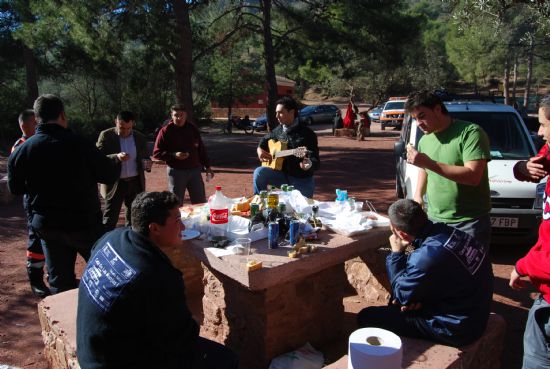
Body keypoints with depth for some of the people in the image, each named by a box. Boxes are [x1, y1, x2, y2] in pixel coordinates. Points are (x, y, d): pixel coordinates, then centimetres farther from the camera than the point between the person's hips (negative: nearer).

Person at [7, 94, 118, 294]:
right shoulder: (79, 144, -17)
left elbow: (15, 188, 9)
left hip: (46, 225, 4)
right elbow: (110, 175, -11)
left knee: (60, 281, 14)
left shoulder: (21, 151, -4)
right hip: (84, 222, -3)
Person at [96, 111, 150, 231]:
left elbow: (145, 157, 13)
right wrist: (116, 157, -29)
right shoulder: (106, 135, -5)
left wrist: (147, 163, -11)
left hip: (136, 183, 4)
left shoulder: (140, 138, 5)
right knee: (109, 221, -2)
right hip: (115, 184, -4)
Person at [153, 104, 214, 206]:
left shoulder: (193, 128, 7)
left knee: (201, 203, 9)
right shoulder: (165, 131, -5)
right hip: (176, 171, -3)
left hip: (195, 170, 3)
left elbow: (201, 149, 15)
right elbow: (156, 153, -5)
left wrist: (207, 166, 13)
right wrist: (174, 155, -18)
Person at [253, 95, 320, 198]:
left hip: (302, 180, -4)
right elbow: (264, 140, 24)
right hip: (282, 174, 4)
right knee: (259, 172, -18)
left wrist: (309, 165, -44)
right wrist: (260, 150, 1)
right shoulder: (278, 130, 5)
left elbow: (315, 161, -20)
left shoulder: (307, 133, -14)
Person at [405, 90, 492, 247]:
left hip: (469, 223, -6)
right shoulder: (424, 140, 9)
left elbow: (473, 176, -23)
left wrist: (429, 163, -26)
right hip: (434, 221, 6)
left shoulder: (470, 132, -13)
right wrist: (418, 194, 6)